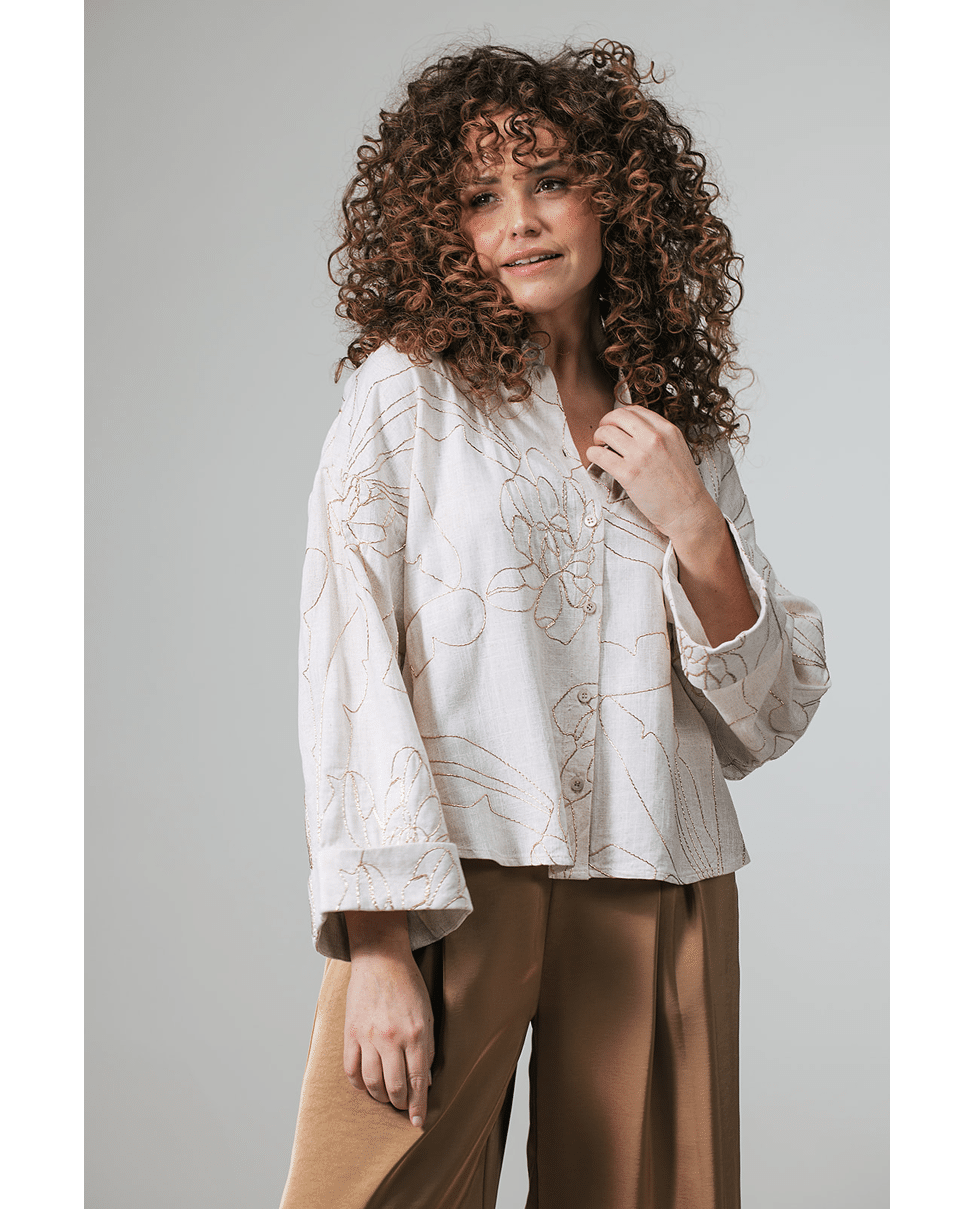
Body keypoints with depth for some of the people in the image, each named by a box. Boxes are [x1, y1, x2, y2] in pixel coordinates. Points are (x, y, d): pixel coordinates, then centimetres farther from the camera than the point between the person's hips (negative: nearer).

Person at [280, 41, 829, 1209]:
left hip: (658, 896, 3)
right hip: (451, 887, -3)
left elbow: (768, 721, 11)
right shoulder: (406, 392, 1)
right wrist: (377, 946, -16)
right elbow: (348, 668, -7)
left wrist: (697, 534, -5)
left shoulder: (681, 432, 11)